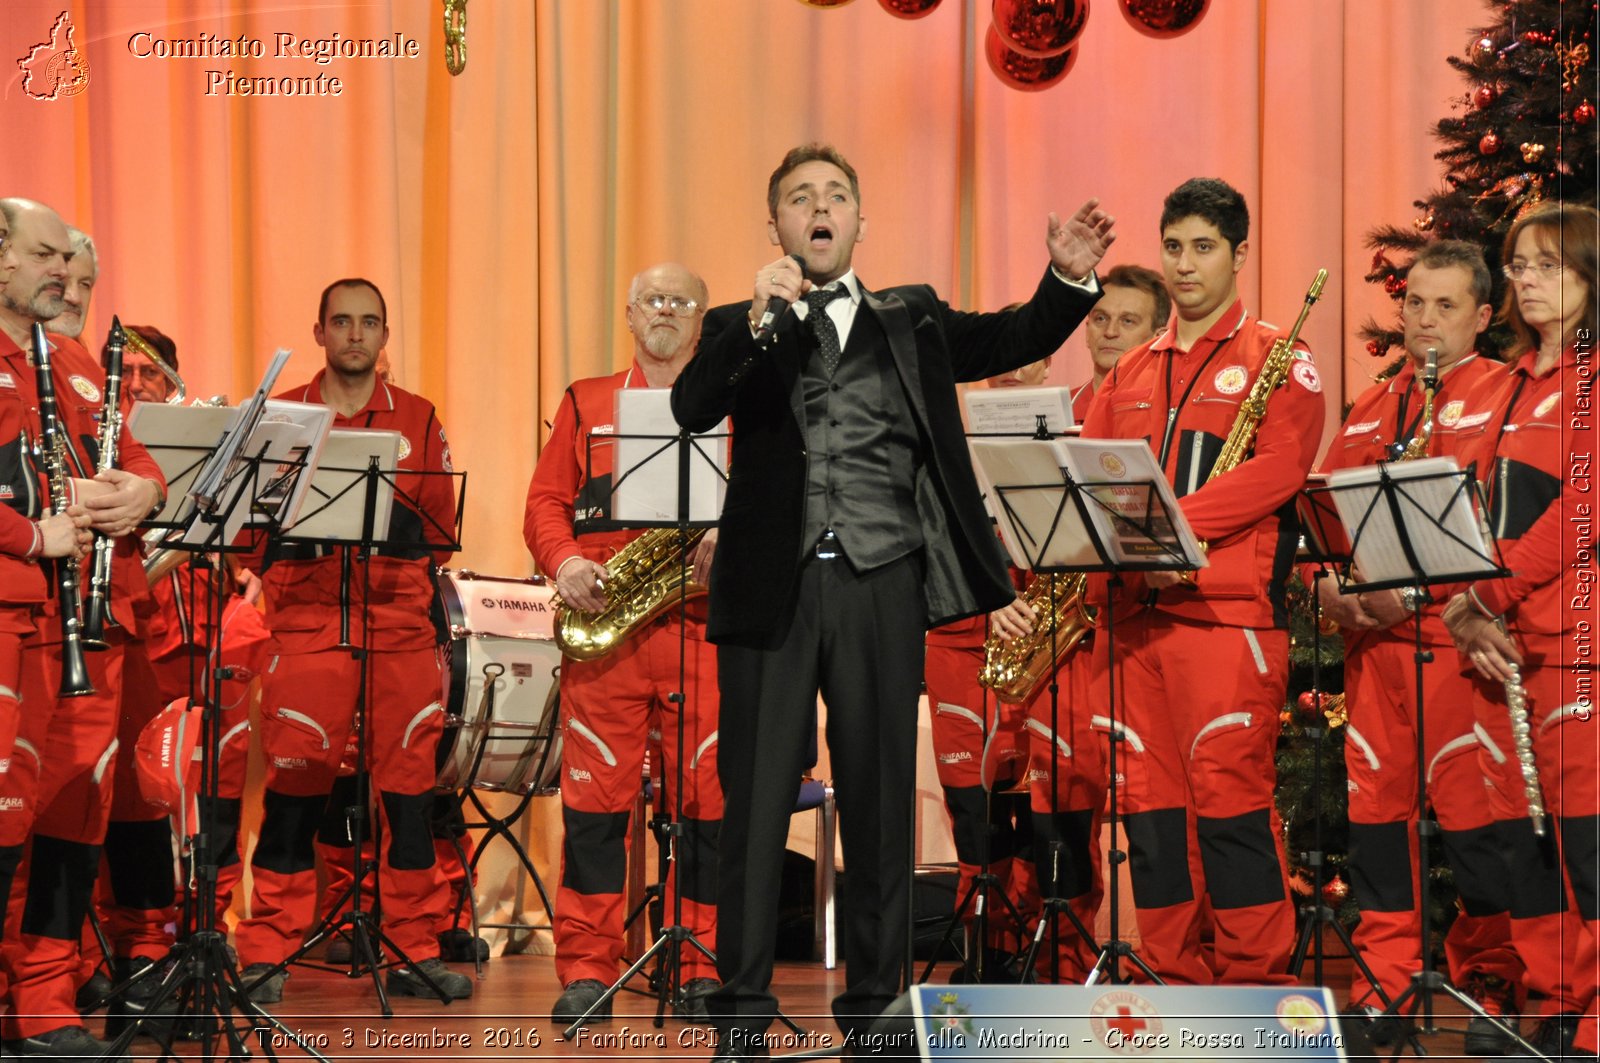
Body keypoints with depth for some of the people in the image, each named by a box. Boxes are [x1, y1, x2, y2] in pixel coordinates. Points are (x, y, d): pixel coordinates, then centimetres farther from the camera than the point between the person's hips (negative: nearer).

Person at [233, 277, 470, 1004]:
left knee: (408, 787, 2)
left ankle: (416, 952, 9)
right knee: (294, 788, -4)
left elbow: (440, 526, 9)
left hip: (402, 627, 1)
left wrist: (385, 511, -8)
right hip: (306, 627, -1)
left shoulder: (418, 420, 13)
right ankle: (266, 956, 3)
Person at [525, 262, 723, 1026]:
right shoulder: (585, 404, 16)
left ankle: (703, 975, 8)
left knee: (708, 798, -1)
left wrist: (728, 543, -15)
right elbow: (545, 500, 10)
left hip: (705, 626, 0)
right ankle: (585, 975, 5)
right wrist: (562, 562, -8)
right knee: (594, 797, -2)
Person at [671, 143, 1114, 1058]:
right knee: (757, 805, 1)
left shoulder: (913, 319, 17)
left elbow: (1010, 340, 4)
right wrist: (759, 321, -23)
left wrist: (1069, 280, -14)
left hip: (883, 584, 2)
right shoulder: (744, 330, 10)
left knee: (881, 804, 7)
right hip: (774, 588, -1)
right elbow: (693, 407, -8)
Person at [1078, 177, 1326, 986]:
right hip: (1134, 611, 6)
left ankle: (1257, 982, -1)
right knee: (1149, 801, 5)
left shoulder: (1277, 359, 4)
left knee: (1229, 797, -10)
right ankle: (1174, 980, 13)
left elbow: (1280, 465, -11)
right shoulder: (1131, 373, 21)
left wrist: (1171, 521, -20)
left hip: (1228, 609, -6)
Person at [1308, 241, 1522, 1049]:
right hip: (1371, 638, 6)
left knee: (1472, 809, -5)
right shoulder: (1371, 407, 20)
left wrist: (1413, 591, -17)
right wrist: (1328, 582, 0)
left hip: (1457, 629, -6)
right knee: (1374, 804, 6)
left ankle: (1492, 985, 8)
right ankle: (1384, 983, 14)